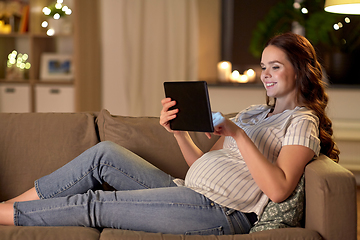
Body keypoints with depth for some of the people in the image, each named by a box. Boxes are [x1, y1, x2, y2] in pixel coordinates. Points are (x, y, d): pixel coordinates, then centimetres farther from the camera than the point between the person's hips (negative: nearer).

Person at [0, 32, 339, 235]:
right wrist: (178, 131, 0)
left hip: (219, 212, -8)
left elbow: (278, 190, -19)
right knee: (105, 153, -5)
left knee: (93, 204, -12)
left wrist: (237, 135, -18)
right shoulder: (253, 112, 23)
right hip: (187, 191, 8)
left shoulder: (302, 122, -2)